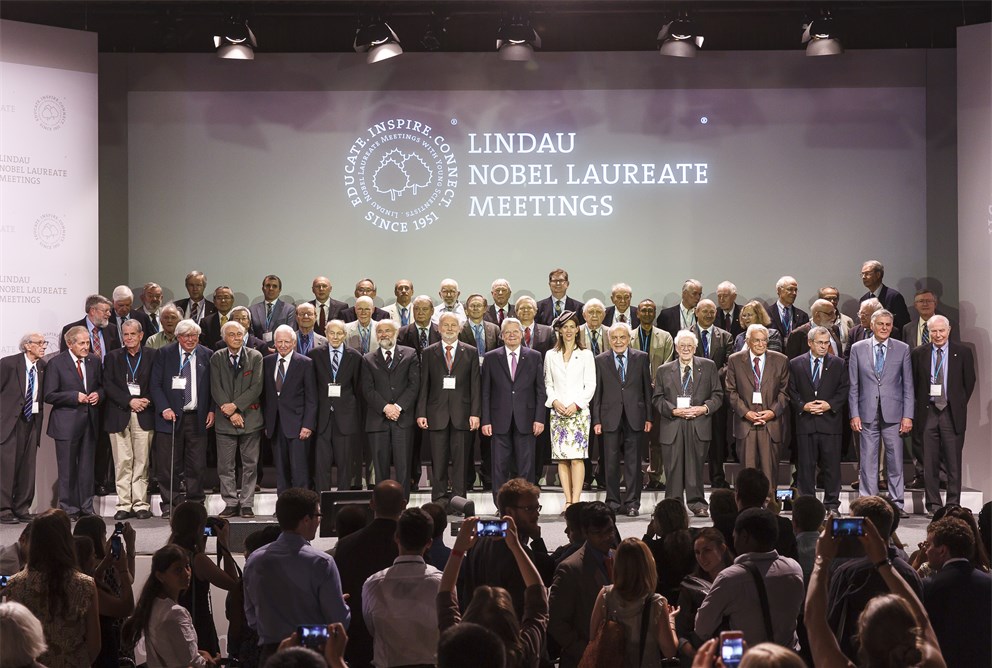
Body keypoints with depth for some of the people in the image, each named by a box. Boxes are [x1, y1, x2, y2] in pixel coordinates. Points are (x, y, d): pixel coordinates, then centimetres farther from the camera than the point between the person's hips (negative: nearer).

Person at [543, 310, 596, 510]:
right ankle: (567, 501, 2)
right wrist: (554, 401, -6)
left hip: (579, 411, -2)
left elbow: (590, 385, 2)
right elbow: (548, 384, 12)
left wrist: (576, 405, -9)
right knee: (561, 458, -1)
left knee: (577, 457, -10)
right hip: (557, 412, 2)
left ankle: (575, 501, -11)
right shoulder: (551, 355, 12)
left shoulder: (586, 355, 6)